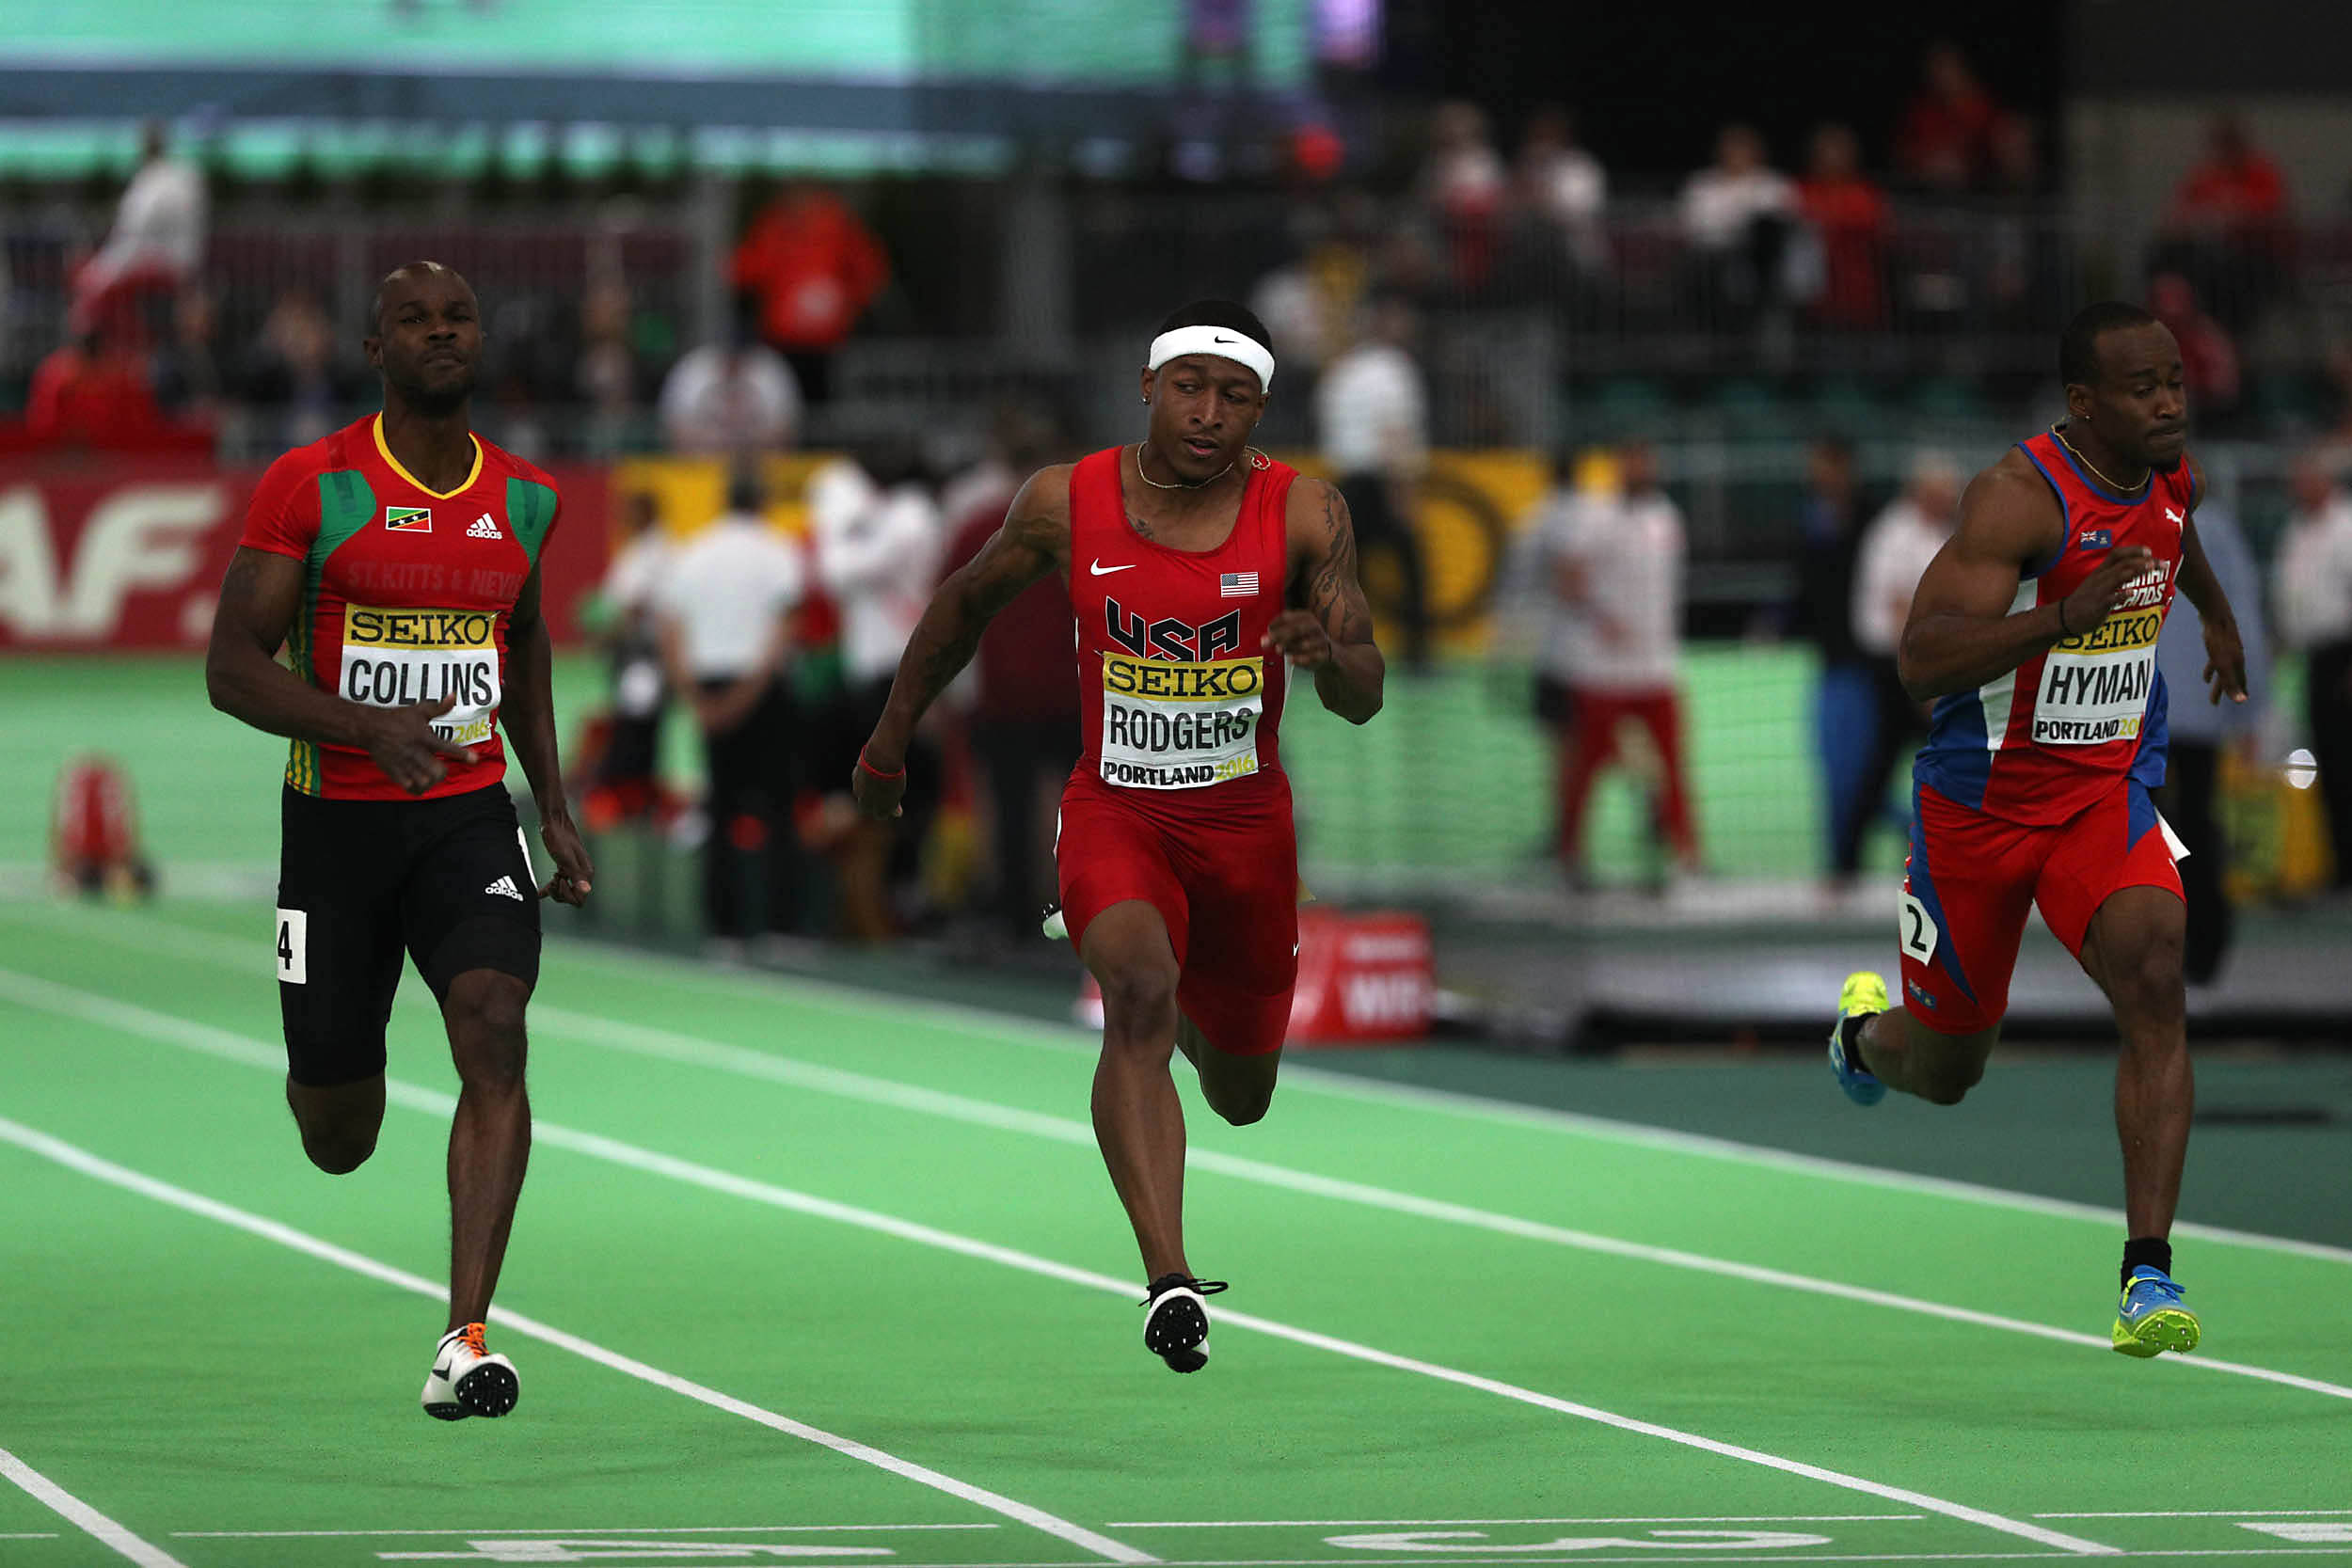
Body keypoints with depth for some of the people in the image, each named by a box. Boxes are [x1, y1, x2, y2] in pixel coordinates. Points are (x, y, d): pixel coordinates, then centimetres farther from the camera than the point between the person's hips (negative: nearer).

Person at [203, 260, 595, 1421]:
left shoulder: (524, 499, 6)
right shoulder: (310, 486, -8)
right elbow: (231, 668, -11)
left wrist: (555, 806, 19)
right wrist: (370, 727, -27)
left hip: (470, 814, 2)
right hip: (337, 817, -2)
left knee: (493, 1026, -24)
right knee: (337, 1142, 6)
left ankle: (465, 1340, -26)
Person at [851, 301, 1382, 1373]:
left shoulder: (1303, 514, -10)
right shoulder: (1068, 502, -10)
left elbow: (1363, 701, -11)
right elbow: (967, 604, 9)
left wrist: (1330, 656, -34)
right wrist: (889, 746, 16)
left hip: (1246, 822, 2)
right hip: (1115, 812, -2)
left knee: (1240, 1097, 16)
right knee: (1139, 993, -32)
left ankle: (1190, 1011, 56)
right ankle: (1169, 1281, -40)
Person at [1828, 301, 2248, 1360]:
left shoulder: (2177, 477, -1)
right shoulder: (2021, 496, -24)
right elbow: (1921, 660, -32)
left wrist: (2219, 616, 42)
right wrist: (2067, 615, -43)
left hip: (2110, 788, 4)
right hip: (1982, 798, -4)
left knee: (2154, 983, -24)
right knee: (1945, 1073, 11)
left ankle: (2148, 1275, -25)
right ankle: (1866, 1029, 51)